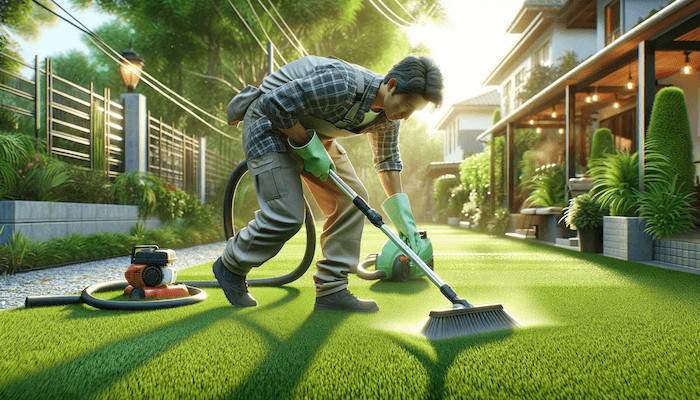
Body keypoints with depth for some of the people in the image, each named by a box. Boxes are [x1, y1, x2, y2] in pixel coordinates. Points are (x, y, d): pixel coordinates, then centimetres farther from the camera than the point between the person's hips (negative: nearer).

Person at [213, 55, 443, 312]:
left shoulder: (388, 115, -7)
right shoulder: (341, 85, -35)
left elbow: (388, 160, 8)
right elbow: (274, 103, -30)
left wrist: (405, 220, 4)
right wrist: (310, 147, -23)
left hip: (311, 133, 8)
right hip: (270, 121, -8)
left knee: (352, 199, -3)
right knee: (286, 216, -17)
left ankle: (332, 291, 5)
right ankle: (230, 267, 12)